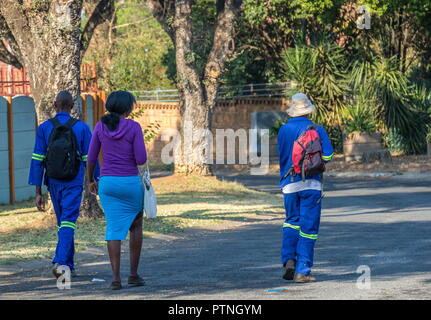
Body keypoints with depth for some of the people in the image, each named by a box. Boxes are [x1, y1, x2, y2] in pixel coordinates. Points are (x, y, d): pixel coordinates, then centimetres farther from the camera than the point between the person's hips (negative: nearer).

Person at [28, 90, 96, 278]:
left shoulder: (44, 128, -3)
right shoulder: (82, 128, -6)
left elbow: (37, 162, -5)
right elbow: (90, 159, -3)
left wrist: (38, 192, -2)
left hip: (53, 183, 2)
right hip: (74, 184, -2)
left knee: (63, 221, 17)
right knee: (68, 222, -7)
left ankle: (68, 265, 22)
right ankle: (60, 262, -26)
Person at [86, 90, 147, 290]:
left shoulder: (100, 127, 0)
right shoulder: (134, 127, -10)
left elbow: (91, 157, 4)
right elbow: (141, 159, -12)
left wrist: (90, 180, 18)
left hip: (108, 183, 2)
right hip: (130, 183, -2)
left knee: (114, 229, 5)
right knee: (136, 225, 18)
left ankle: (116, 277, -7)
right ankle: (133, 273, 15)